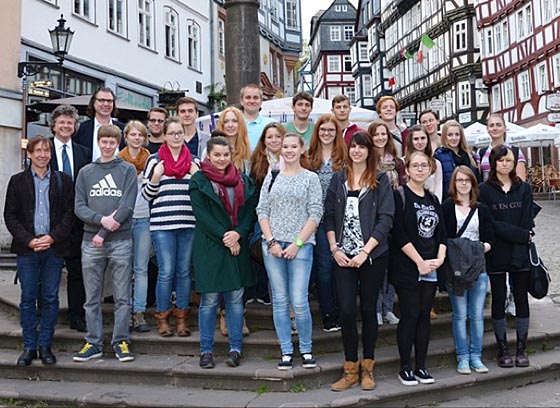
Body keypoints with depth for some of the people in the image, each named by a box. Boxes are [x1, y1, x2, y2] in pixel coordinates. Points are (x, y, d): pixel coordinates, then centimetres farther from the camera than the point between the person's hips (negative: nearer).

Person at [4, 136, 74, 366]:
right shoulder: (17, 181, 7)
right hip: (27, 248, 0)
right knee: (28, 299, 4)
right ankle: (29, 347, 14)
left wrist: (52, 237, -10)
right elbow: (10, 215, 4)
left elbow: (70, 213, 2)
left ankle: (45, 345, 14)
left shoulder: (63, 181, 6)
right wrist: (29, 240, -8)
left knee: (50, 298, 4)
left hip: (54, 248, 0)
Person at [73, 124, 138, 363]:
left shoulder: (127, 170, 4)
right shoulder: (85, 172, 13)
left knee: (122, 297, 2)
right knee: (92, 298, 7)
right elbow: (79, 206, 5)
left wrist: (104, 233, -12)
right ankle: (94, 343, 16)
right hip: (91, 241, 3)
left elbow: (127, 206, -6)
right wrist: (101, 219, -14)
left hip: (120, 240, -2)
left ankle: (121, 341, 11)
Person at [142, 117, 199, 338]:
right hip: (162, 224, -2)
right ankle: (162, 318, 13)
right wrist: (155, 178, -14)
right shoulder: (155, 160, 4)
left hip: (188, 224, 3)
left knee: (184, 271, 7)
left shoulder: (193, 161, 11)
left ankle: (182, 318, 18)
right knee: (166, 272, -2)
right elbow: (146, 194, 4)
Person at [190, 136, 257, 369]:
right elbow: (201, 214, -8)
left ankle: (235, 348, 17)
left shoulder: (243, 181, 12)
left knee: (236, 298, 6)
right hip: (209, 247, -3)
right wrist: (224, 236, -13)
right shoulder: (199, 181, 0)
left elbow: (251, 211, 6)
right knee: (209, 300, 1)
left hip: (238, 247, 3)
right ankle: (206, 350, 13)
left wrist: (238, 233, -10)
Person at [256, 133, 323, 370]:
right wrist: (271, 241, -4)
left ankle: (306, 350, 12)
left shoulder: (311, 178, 4)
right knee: (280, 300, 6)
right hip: (272, 245, 3)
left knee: (299, 301, -7)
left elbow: (315, 214, -2)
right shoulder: (271, 177, 12)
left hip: (300, 246, -3)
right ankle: (286, 351, 16)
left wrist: (297, 243, -10)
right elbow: (262, 211, 8)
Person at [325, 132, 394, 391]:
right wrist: (334, 248, -3)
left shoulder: (380, 180, 1)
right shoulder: (338, 179, 9)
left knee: (368, 310, 7)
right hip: (343, 257, 2)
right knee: (346, 310, -2)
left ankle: (367, 368, 20)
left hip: (373, 255, -1)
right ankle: (350, 369, 12)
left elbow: (385, 219, -6)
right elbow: (329, 216, 8)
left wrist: (365, 251, -13)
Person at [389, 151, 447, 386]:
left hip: (430, 268, 6)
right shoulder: (400, 195, -6)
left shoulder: (433, 199, 14)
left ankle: (421, 366, 17)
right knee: (409, 316, -2)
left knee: (424, 316, 8)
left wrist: (439, 258, -4)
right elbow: (399, 234, -13)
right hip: (407, 267, -6)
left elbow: (441, 232, 13)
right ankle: (405, 368, 9)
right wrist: (420, 262, -13)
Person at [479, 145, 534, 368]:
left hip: (520, 254, 2)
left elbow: (527, 222, 1)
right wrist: (521, 235, -14)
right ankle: (503, 349, 15)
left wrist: (518, 252, -11)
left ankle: (521, 349, 17)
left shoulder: (524, 188, 8)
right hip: (496, 255, -2)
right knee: (498, 300, 5)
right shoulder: (484, 190, 0)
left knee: (521, 299, 7)